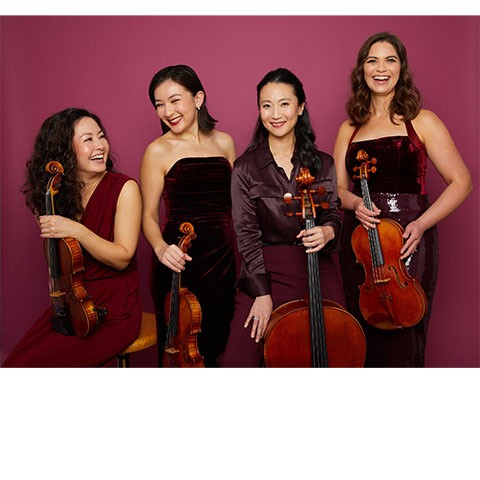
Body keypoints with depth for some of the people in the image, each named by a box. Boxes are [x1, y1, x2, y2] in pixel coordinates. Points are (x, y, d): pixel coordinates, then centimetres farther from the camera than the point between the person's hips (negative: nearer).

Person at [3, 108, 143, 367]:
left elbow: (122, 257, -14)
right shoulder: (58, 192, 4)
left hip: (113, 312, -6)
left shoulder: (124, 188, -11)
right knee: (12, 364, -4)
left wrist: (77, 231, -24)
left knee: (33, 366, -14)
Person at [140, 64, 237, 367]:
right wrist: (161, 247, -22)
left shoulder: (224, 142, 7)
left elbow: (233, 203, 12)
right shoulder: (158, 151, -4)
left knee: (220, 343, 11)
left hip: (224, 260, 4)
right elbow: (149, 215, -2)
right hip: (180, 264, -3)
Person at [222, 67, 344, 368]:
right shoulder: (245, 168, -1)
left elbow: (333, 216, 12)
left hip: (318, 272, 2)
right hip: (265, 273, -2)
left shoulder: (323, 163, 6)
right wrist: (261, 293, -11)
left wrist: (328, 231, -14)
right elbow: (246, 234, -4)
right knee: (239, 360, -13)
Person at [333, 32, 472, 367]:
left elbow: (461, 181, -2)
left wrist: (422, 223, -15)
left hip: (408, 239, -3)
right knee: (363, 336, 10)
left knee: (402, 340, 0)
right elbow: (338, 188, 11)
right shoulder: (349, 128, 12)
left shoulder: (421, 121, 1)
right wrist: (356, 203, -11)